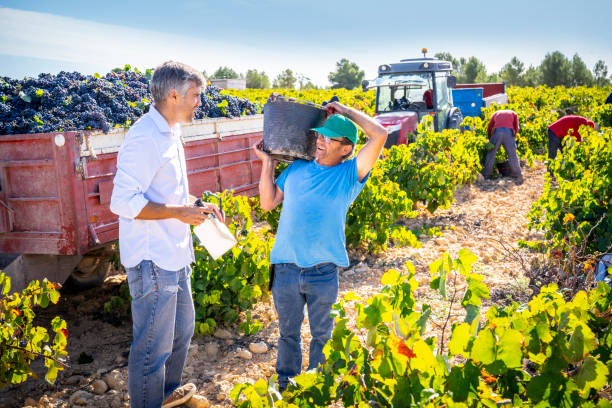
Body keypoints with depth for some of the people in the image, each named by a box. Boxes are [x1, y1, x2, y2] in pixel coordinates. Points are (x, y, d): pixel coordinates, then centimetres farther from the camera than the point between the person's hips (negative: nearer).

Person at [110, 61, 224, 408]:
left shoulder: (170, 134, 12)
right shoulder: (145, 137, -21)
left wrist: (197, 207, 10)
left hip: (175, 255, 11)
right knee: (154, 345, 1)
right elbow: (123, 202, -26)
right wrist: (179, 212, -20)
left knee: (182, 328, 24)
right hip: (152, 261, -11)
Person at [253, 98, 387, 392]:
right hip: (286, 266, 3)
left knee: (322, 334, 15)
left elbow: (379, 135, -14)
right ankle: (285, 386, 37)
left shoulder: (349, 174, -3)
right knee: (288, 332, 18)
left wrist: (346, 111, -3)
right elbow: (268, 202, 13)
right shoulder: (297, 168, 8)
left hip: (323, 271, -2)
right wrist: (267, 162, 9)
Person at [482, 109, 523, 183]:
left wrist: (490, 139, 36)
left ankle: (485, 175, 8)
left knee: (491, 154, 8)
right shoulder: (513, 113, 30)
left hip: (497, 131, 1)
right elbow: (516, 128, 16)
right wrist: (513, 137, 26)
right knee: (512, 155, 4)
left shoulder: (496, 113, 33)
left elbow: (489, 128, 27)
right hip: (509, 132, -1)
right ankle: (518, 176, 4)